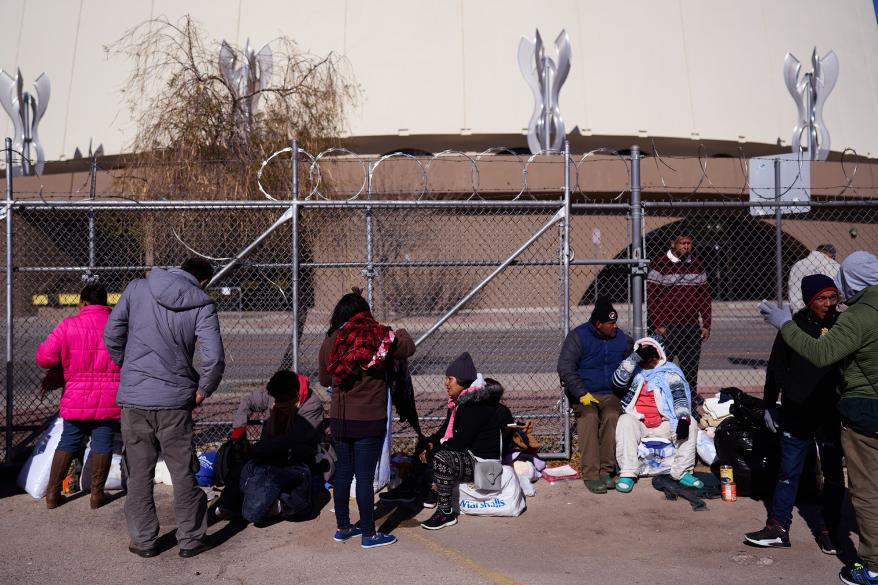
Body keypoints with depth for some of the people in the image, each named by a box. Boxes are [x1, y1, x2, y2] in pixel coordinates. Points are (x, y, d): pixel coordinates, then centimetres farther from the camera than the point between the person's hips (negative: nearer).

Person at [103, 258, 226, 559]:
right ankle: (191, 539, 21)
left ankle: (143, 540, 23)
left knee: (139, 473, 14)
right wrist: (202, 390, 3)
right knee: (183, 473, 11)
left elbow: (111, 333, 4)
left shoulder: (137, 288, 3)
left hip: (133, 397, 2)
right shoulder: (203, 305, -5)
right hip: (175, 400, -2)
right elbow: (214, 357, -14)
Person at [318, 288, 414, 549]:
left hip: (339, 420, 4)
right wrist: (400, 333, 22)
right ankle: (369, 534, 13)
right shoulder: (378, 336, -11)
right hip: (369, 420, -4)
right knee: (365, 476, 2)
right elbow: (409, 348, 2)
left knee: (343, 472, 17)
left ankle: (343, 528, 29)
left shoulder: (329, 342, 0)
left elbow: (324, 380, 12)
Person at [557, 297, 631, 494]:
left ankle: (606, 470, -25)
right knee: (589, 417, -33)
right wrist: (582, 393, -20)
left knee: (612, 416, -31)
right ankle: (591, 474, -32)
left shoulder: (620, 336, 10)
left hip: (611, 394, 3)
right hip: (584, 394, -2)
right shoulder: (578, 336, -4)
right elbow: (565, 368, -12)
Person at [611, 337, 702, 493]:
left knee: (691, 425, -22)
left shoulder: (670, 373, 9)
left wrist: (683, 418, -21)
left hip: (664, 423, 1)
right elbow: (619, 381, -12)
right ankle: (627, 474, -32)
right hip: (637, 422, -1)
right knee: (625, 421, -32)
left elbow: (680, 397, -1)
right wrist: (636, 357, -16)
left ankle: (683, 472, -17)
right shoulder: (633, 371, 10)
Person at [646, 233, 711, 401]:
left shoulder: (697, 266, 12)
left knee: (691, 370, 8)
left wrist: (706, 324, 9)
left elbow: (705, 296, 15)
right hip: (667, 328, -5)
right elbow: (651, 297, -7)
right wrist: (657, 325, -12)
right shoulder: (659, 264, -5)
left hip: (692, 328, 5)